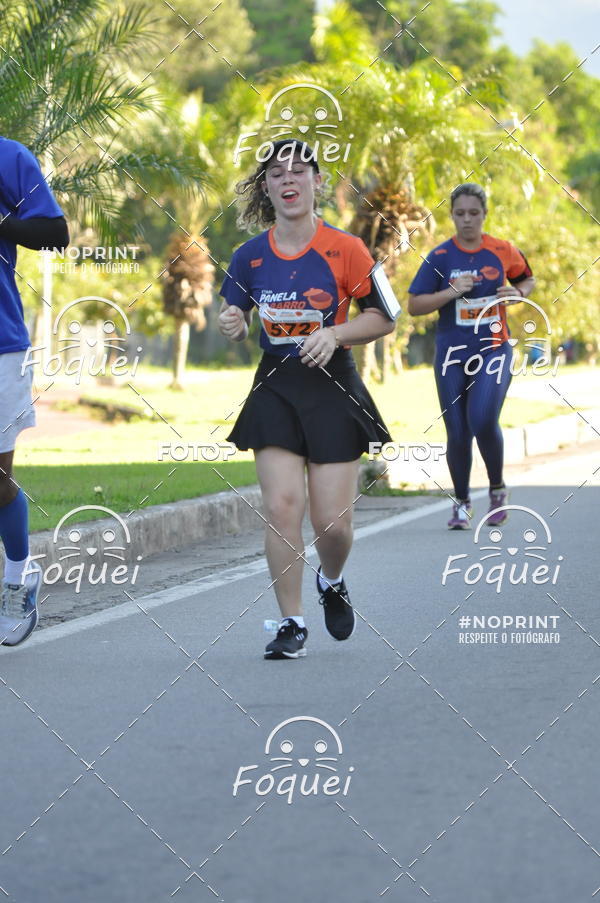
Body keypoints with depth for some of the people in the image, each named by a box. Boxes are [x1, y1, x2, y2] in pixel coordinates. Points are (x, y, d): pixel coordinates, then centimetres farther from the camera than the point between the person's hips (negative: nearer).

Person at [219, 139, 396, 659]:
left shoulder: (344, 250, -6)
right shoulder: (250, 256, 2)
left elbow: (383, 318, 0)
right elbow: (236, 322, 12)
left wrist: (335, 333, -16)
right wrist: (232, 326, -12)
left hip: (333, 387, -2)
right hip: (275, 388, 2)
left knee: (333, 521, -3)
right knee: (281, 505, -11)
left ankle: (332, 582, 33)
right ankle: (291, 624, 0)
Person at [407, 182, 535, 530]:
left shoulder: (503, 251, 2)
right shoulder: (440, 257, -1)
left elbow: (528, 279, 20)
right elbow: (414, 305, -2)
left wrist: (518, 293, -2)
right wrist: (452, 292, -15)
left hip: (494, 350, -1)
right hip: (452, 355, 1)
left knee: (484, 421, -19)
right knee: (458, 432, 2)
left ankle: (498, 489, 5)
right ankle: (462, 503, 21)